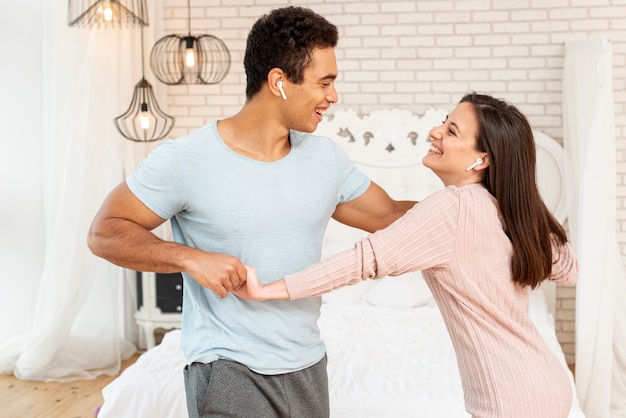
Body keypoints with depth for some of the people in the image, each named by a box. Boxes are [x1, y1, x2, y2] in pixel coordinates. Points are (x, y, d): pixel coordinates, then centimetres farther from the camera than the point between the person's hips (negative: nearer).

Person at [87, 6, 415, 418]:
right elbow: (105, 233, -8)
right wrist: (191, 258, -21)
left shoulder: (327, 158, 1)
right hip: (230, 373, -5)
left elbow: (389, 216, 11)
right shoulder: (184, 160, -13)